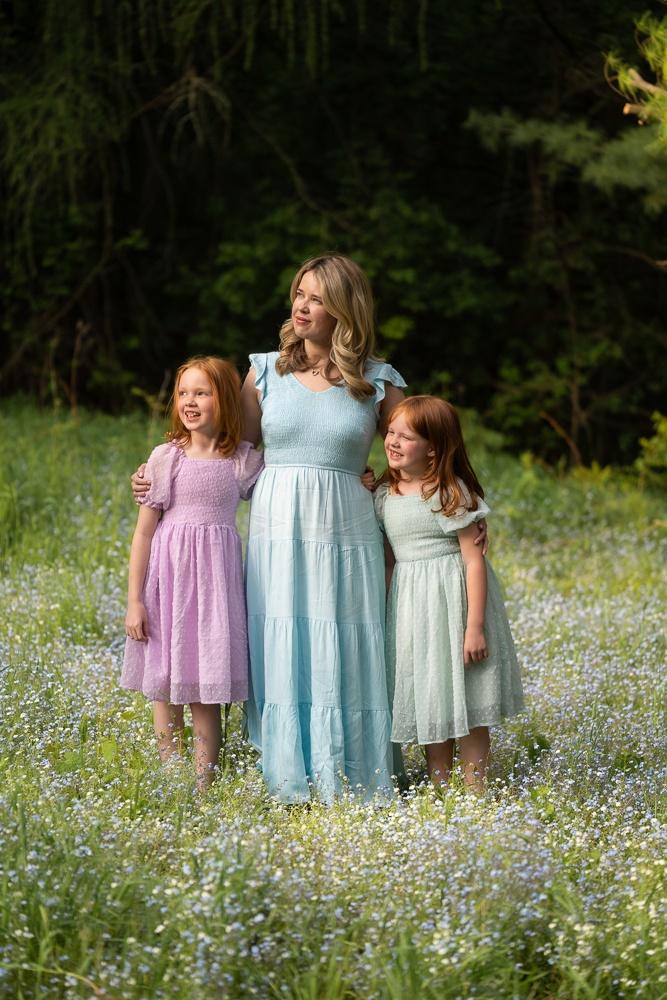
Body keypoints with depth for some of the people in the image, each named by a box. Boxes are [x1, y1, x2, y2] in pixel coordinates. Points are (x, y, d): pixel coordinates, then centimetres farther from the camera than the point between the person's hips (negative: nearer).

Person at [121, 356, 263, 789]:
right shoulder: (165, 457, 0)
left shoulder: (244, 461, 3)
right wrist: (135, 600, -2)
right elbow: (144, 531, 2)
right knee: (166, 688, 4)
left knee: (207, 692, 1)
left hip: (215, 575, 0)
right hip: (168, 573, 0)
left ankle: (204, 783, 7)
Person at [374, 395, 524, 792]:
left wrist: (475, 625, -17)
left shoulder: (451, 492, -12)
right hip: (408, 604, 6)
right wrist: (383, 616, 11)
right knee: (428, 700, 10)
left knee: (463, 699, -1)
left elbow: (474, 560, -13)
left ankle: (474, 791, 7)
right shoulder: (385, 495, 7)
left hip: (451, 599, -6)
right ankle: (439, 790, 18)